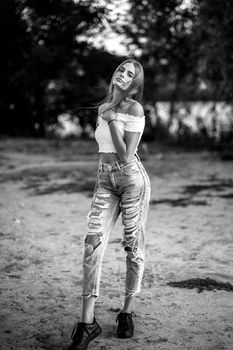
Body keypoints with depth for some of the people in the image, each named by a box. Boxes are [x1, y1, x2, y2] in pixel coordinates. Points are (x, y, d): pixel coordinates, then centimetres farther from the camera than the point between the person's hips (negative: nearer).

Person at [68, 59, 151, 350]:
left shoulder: (133, 109, -8)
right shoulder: (103, 108, 14)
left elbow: (126, 155, -16)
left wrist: (111, 119, -14)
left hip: (132, 178, -5)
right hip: (105, 180, 6)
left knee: (133, 246, 3)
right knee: (93, 243, -9)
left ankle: (126, 313, 19)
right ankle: (87, 322, -8)